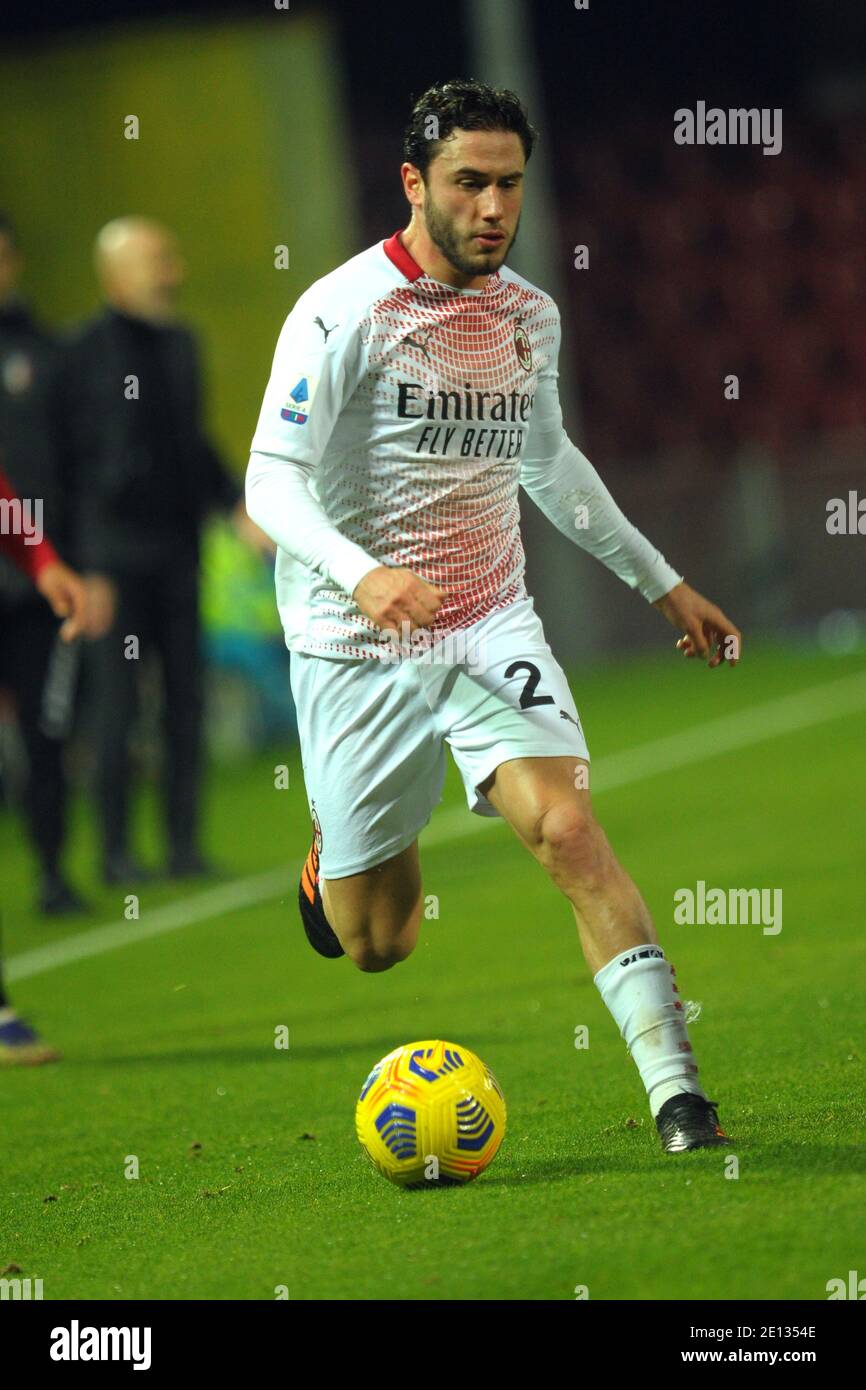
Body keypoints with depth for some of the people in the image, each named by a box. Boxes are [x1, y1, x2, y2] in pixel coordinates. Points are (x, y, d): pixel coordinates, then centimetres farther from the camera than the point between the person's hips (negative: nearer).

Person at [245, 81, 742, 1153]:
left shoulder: (529, 314, 7)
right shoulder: (343, 312, -13)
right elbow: (272, 480, -17)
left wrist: (663, 584, 29)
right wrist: (363, 574, -36)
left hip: (491, 626, 3)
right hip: (357, 650, -3)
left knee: (568, 829, -22)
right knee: (376, 946, 5)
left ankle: (677, 1094, -25)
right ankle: (338, 860, 44)